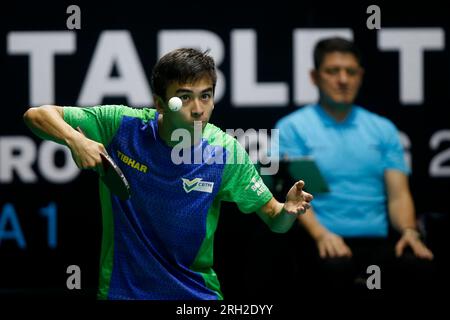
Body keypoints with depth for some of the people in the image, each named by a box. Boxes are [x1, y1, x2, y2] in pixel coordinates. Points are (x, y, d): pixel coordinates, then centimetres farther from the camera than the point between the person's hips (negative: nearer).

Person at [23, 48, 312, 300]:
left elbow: (274, 219, -6)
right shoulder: (121, 126, -15)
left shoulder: (225, 152, -13)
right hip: (121, 290, -1)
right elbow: (37, 115, -9)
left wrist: (288, 210, -30)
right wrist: (75, 139, -29)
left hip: (197, 292, 1)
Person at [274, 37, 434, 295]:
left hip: (378, 241, 3)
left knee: (418, 265, -33)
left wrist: (409, 231, -9)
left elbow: (398, 194, 13)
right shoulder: (292, 128, 8)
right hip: (323, 242, -3)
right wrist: (321, 234, -22)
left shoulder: (383, 129, 20)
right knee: (336, 267, -41)